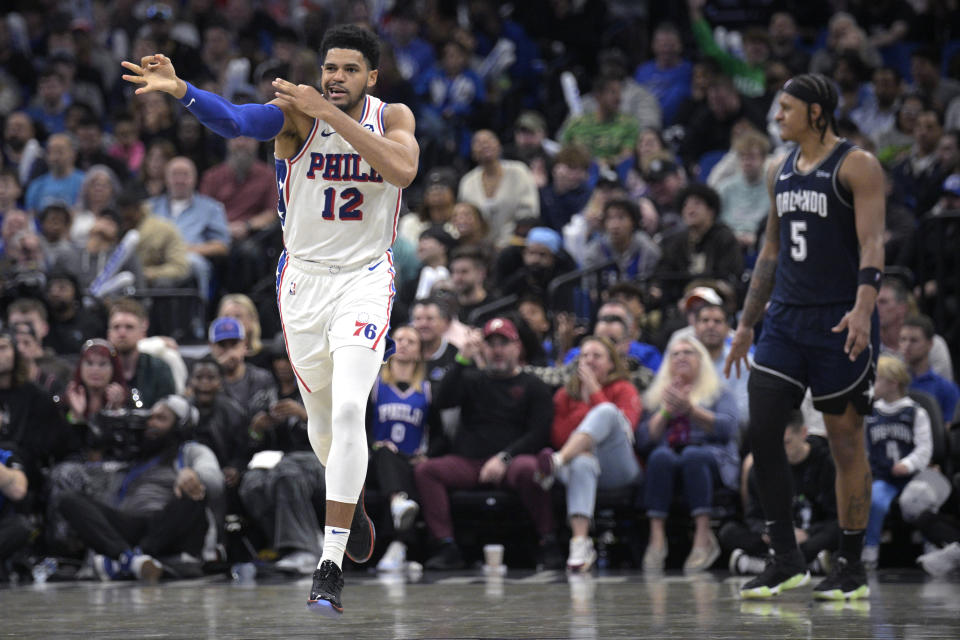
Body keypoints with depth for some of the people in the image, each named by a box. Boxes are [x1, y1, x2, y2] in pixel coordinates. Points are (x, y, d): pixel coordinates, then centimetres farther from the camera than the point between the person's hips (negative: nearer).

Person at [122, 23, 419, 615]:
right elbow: (236, 120, -29)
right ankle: (353, 496, 48)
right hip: (303, 278, 2)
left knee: (348, 410, -19)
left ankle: (331, 567, -19)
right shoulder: (297, 113, -9)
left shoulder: (392, 117, -5)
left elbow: (403, 171, -28)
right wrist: (180, 90, -48)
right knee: (323, 417, 14)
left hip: (365, 279, -2)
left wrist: (331, 115, -32)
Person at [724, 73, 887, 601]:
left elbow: (872, 244, -16)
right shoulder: (781, 172, 15)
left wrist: (863, 308, -31)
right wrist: (746, 324, 18)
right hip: (786, 318, 7)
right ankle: (786, 561, 4)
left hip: (839, 322, -7)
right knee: (761, 430, -4)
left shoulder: (857, 166, -7)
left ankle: (851, 568, 8)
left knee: (845, 441, 0)